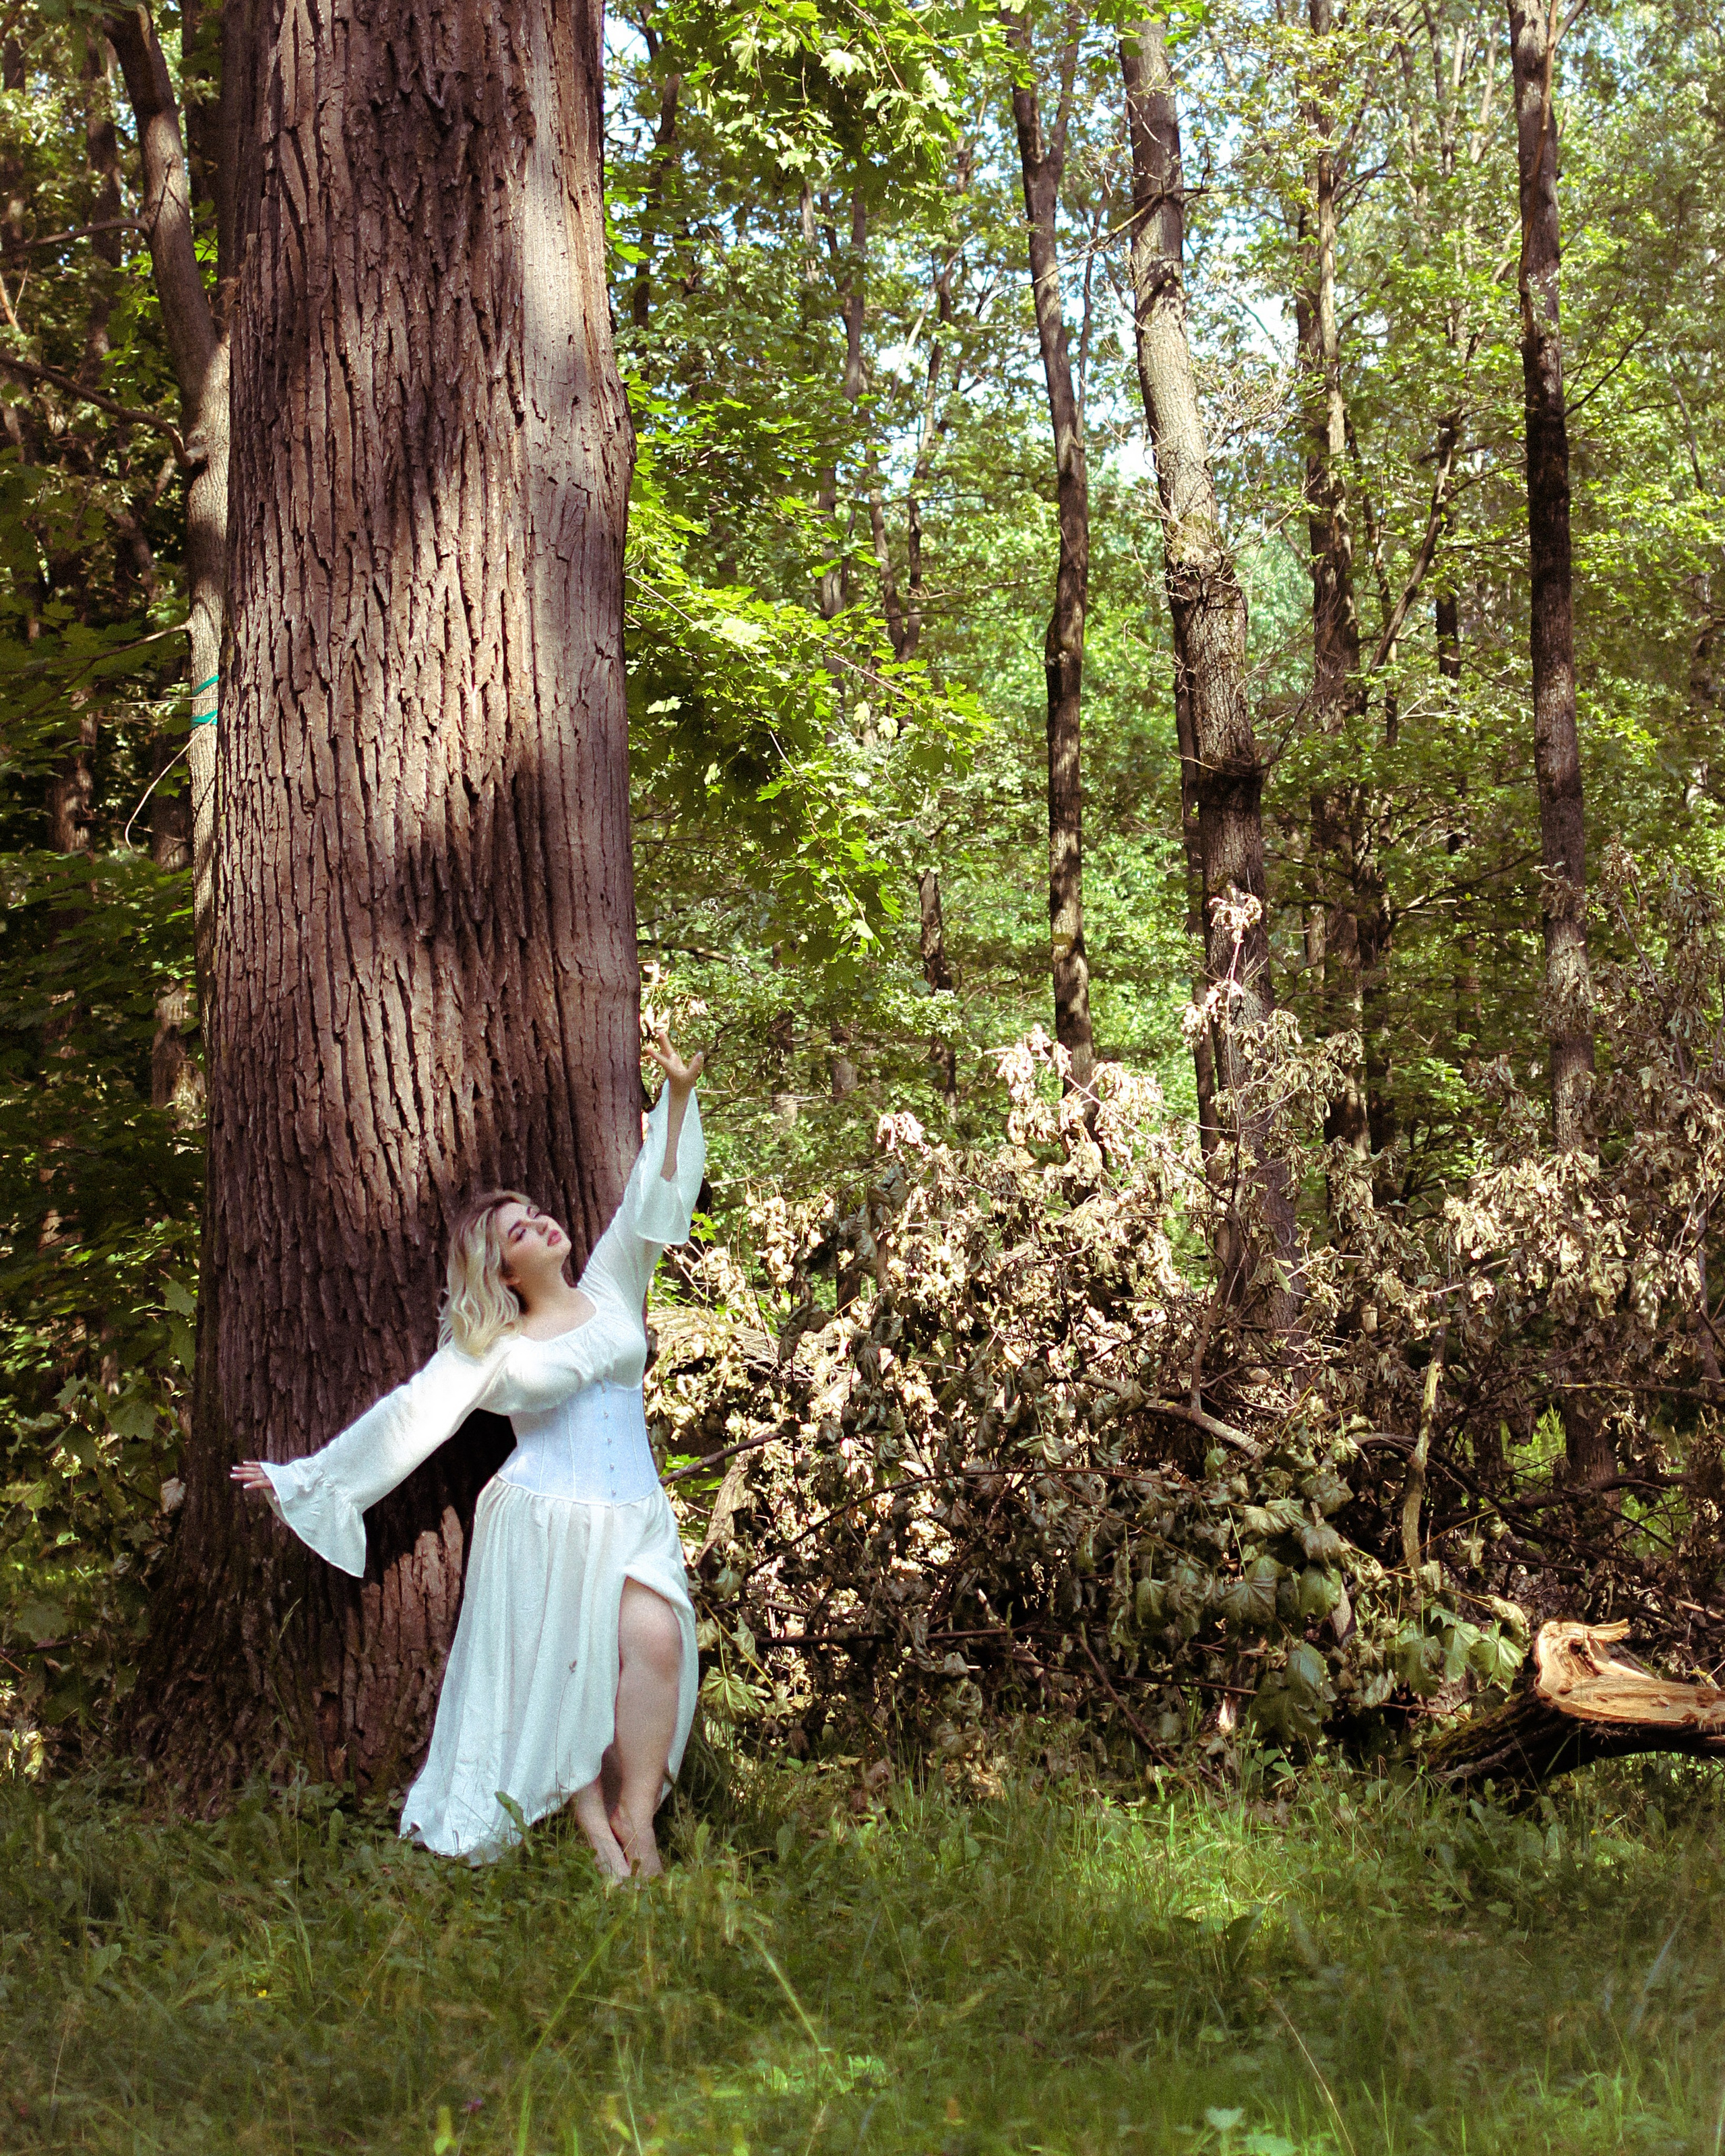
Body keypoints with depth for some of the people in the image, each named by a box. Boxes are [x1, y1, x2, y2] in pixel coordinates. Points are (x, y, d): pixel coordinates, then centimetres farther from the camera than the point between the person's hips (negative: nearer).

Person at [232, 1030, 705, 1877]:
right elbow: (407, 1418, 6)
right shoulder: (489, 1351, 7)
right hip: (546, 1521, -1)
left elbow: (652, 1205, 7)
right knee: (561, 1675, -9)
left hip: (633, 1515, 2)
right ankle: (594, 1825, -6)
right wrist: (299, 1477, 4)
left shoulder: (608, 1293, 14)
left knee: (654, 1641, -20)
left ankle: (636, 1821, -17)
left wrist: (678, 1099, -3)